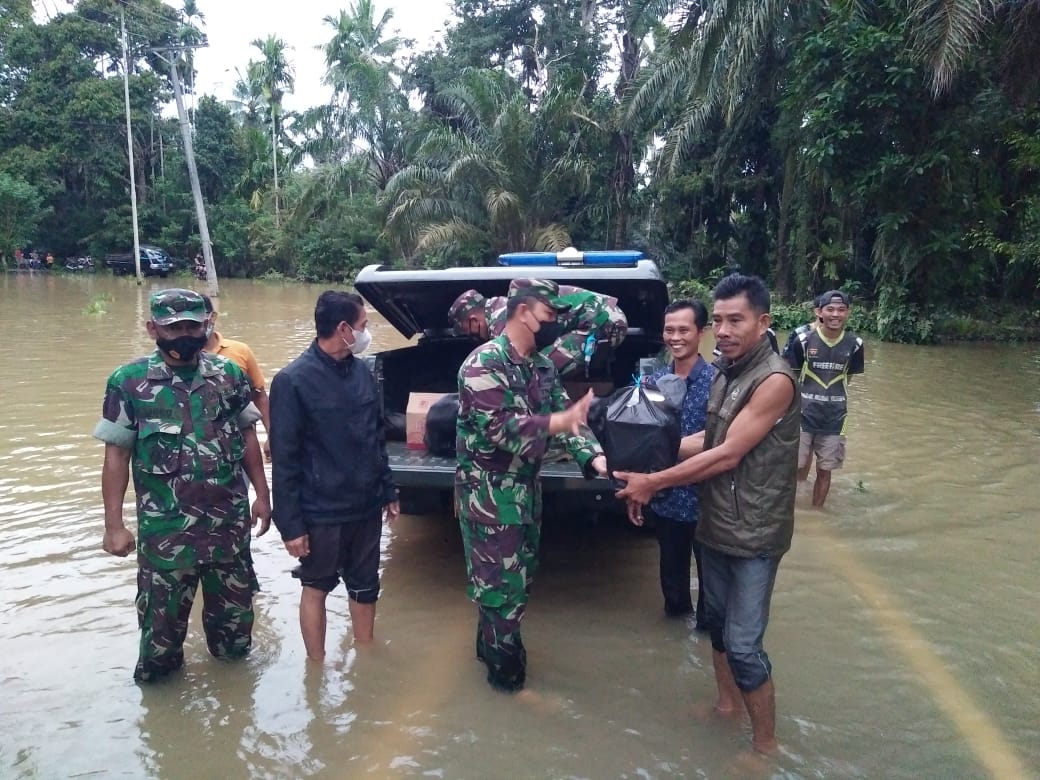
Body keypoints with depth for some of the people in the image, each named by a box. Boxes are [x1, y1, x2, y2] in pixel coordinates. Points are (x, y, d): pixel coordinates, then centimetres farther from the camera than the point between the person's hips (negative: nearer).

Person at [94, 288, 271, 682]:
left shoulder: (230, 374, -1)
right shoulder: (128, 381, -8)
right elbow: (117, 454, -4)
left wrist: (262, 495, 6)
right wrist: (114, 524, -6)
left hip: (230, 522, 3)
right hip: (166, 528, -2)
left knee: (235, 606, 19)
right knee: (162, 614, 12)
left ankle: (232, 663, 45)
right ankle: (159, 677, 38)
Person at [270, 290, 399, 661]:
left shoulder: (362, 372, 3)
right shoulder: (292, 381, -14)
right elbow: (284, 459, -13)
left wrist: (389, 491, 12)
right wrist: (290, 523, -14)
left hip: (367, 507, 5)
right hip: (321, 512, -5)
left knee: (365, 588, 18)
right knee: (316, 589, 13)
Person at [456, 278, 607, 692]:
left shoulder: (543, 366, 7)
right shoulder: (484, 363, -19)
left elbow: (563, 418, 5)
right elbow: (501, 429, -28)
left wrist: (594, 457, -13)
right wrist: (562, 421, -37)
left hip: (526, 488, 8)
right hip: (489, 493, -8)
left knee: (519, 576, 20)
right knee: (503, 584, 4)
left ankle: (491, 645, 41)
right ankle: (506, 668, 24)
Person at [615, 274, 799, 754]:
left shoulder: (774, 380, -21)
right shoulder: (726, 371, 4)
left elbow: (728, 455, -23)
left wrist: (654, 482, -17)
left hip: (752, 533, -8)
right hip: (714, 524, 8)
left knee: (743, 645, 0)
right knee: (716, 620, 21)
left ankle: (766, 743, 20)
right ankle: (726, 702, 43)